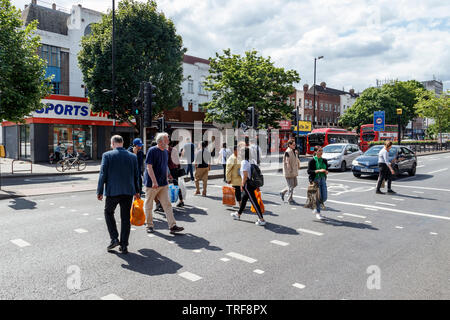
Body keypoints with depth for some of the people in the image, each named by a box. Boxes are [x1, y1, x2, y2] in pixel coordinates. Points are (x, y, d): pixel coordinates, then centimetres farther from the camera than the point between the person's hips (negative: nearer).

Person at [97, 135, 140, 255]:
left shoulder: (107, 155, -5)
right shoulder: (133, 156, 5)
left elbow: (103, 174, -7)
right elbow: (136, 176, 9)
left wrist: (100, 192, 0)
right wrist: (136, 191, 19)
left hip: (112, 191, -2)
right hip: (128, 192, 3)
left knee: (108, 213, 20)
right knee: (125, 218, 9)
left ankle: (114, 239, 12)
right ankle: (124, 246, 13)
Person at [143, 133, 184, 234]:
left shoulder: (166, 151, 10)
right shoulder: (152, 150, -12)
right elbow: (149, 167, -17)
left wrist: (167, 179, 16)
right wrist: (154, 181, -22)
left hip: (163, 184, 6)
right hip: (152, 184, -6)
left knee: (167, 205, 1)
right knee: (148, 205, 8)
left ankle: (172, 226, 1)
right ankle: (149, 225, 22)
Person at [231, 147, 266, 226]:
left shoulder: (244, 162, -17)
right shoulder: (253, 161, 7)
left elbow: (245, 175, -22)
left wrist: (242, 185, -10)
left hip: (248, 184, -9)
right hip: (254, 183, 9)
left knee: (254, 201, -5)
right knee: (244, 199, 23)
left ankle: (261, 219, -3)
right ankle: (238, 214, 39)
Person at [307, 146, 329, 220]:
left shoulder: (324, 161, 8)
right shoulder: (312, 161, -8)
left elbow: (326, 169, 21)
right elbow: (309, 171, -13)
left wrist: (326, 171, -3)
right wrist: (319, 171, -22)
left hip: (323, 180, 5)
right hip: (315, 180, -5)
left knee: (324, 198, 2)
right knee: (318, 197, -3)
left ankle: (316, 208, 29)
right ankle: (318, 213, 15)